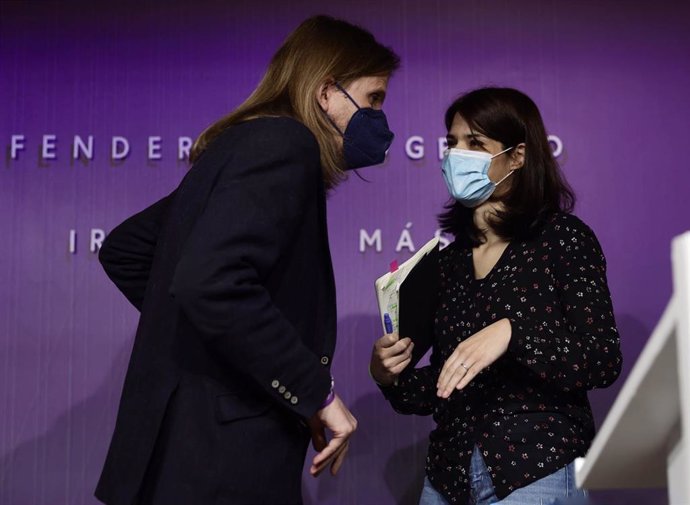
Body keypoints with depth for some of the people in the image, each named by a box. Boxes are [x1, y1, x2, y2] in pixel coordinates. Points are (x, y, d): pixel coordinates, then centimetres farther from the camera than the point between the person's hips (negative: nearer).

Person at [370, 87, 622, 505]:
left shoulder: (564, 238, -5)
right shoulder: (444, 261, 7)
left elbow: (604, 362, -13)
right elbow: (441, 388, 12)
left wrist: (511, 332, -26)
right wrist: (389, 376, -7)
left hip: (538, 472, -4)